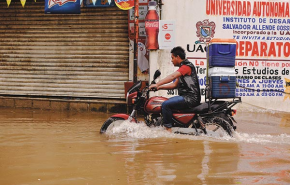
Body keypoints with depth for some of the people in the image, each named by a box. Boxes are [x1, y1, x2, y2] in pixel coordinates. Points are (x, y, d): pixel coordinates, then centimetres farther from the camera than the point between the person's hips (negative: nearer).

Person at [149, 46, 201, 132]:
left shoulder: (187, 66, -11)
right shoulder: (183, 67, 22)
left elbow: (172, 76, -23)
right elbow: (175, 84, 23)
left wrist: (157, 84, -26)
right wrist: (159, 87, 14)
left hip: (191, 98, -11)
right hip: (187, 97, 11)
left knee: (166, 104, -21)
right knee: (166, 103, 19)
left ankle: (168, 129, -20)